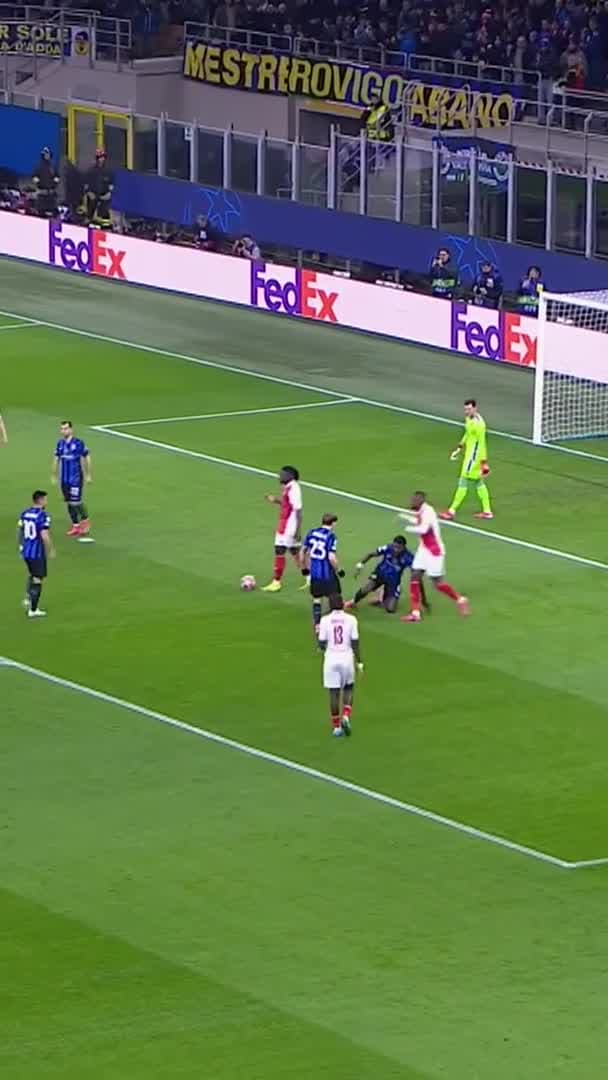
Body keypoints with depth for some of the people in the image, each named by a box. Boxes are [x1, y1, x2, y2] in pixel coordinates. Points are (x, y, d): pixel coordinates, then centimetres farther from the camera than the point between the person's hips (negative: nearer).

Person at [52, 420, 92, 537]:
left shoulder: (78, 443, -9)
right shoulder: (60, 444, 6)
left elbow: (86, 458, -2)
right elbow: (56, 460, 14)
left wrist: (88, 475, 0)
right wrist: (54, 476, 14)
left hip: (76, 478, -5)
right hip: (64, 479, 5)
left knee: (76, 501, -9)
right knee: (69, 502, 7)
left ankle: (85, 520, 14)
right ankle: (75, 526, 15)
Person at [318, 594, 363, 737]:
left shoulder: (325, 620, -5)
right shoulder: (351, 620, -5)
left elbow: (322, 644, -5)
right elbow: (355, 643, -5)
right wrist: (359, 662, 1)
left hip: (331, 659, 0)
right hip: (347, 658, 0)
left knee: (334, 693, 6)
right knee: (348, 689, 19)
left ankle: (336, 726, 10)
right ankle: (346, 716, -1)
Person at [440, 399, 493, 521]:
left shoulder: (478, 423, -25)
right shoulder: (468, 418, 4)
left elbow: (482, 443, -23)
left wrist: (484, 462, -21)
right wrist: (459, 448, 22)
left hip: (474, 456, -10)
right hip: (469, 454, 10)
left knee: (463, 483, -3)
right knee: (478, 483, 15)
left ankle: (452, 511, 3)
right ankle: (487, 511, 22)